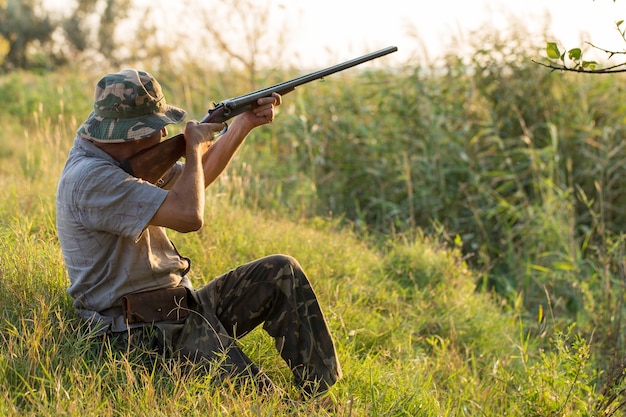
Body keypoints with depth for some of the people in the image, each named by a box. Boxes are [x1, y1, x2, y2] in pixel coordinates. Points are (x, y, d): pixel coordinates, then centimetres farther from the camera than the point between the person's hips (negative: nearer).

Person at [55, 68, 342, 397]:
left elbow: (195, 179, 26)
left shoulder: (125, 159, 10)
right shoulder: (89, 178, -22)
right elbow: (188, 215, -28)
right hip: (142, 331, -10)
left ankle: (324, 394, 4)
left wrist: (245, 122, 17)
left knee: (281, 272, 2)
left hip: (181, 307, 10)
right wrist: (194, 146, -10)